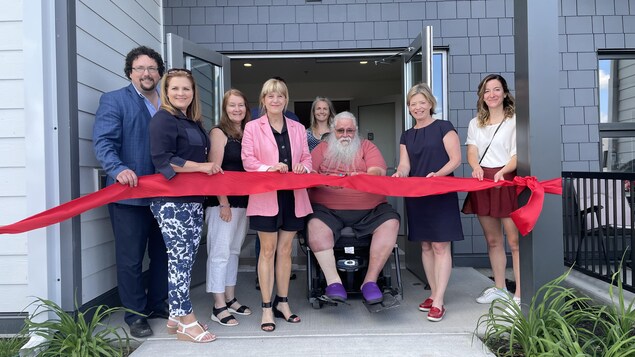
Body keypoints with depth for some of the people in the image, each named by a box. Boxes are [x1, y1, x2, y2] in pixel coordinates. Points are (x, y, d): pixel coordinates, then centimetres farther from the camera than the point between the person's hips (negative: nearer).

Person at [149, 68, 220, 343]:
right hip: (172, 201, -9)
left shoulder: (193, 123, 17)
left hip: (193, 200, 9)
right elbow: (162, 160, -18)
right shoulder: (163, 119, -8)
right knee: (179, 258, -4)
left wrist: (209, 170, 9)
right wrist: (202, 167, -15)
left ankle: (176, 316, 22)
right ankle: (186, 321, 5)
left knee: (187, 258, 11)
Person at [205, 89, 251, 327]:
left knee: (234, 250, 12)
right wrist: (223, 203, -16)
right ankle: (218, 306, 2)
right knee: (220, 251, -4)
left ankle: (230, 298, 22)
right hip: (223, 202, -7)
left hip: (242, 201, 7)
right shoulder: (219, 132, -5)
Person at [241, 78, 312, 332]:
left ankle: (282, 302, 23)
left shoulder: (298, 128, 13)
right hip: (265, 196, -3)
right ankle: (266, 307, 12)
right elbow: (247, 160, -5)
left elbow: (306, 157, 12)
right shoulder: (252, 127, 2)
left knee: (285, 250, 11)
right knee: (268, 250, 2)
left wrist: (303, 166, -11)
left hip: (292, 195, 4)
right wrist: (268, 168, -22)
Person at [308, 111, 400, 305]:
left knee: (391, 222, -23)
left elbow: (378, 172, -3)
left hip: (369, 209, 1)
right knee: (315, 226, -30)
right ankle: (333, 281, -22)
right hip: (328, 209, -1)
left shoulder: (367, 147, 15)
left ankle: (370, 280, -15)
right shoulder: (323, 148, 16)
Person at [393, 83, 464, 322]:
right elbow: (405, 165, 5)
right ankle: (434, 293, 21)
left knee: (440, 246, -6)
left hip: (441, 194, -5)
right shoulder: (407, 136, 14)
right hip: (416, 195, 5)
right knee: (425, 246, 10)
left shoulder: (444, 128, 0)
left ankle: (439, 302, -3)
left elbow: (455, 159, -5)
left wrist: (437, 174, -22)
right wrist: (400, 174, -17)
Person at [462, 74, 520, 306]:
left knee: (514, 240, -7)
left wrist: (502, 171, -26)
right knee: (492, 240, 12)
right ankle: (499, 288, 23)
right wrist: (476, 167, -16)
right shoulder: (475, 123, 16)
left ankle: (520, 294, -1)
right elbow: (471, 152, 6)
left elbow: (517, 156, -7)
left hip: (506, 181, -5)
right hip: (483, 182, 5)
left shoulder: (513, 121, 0)